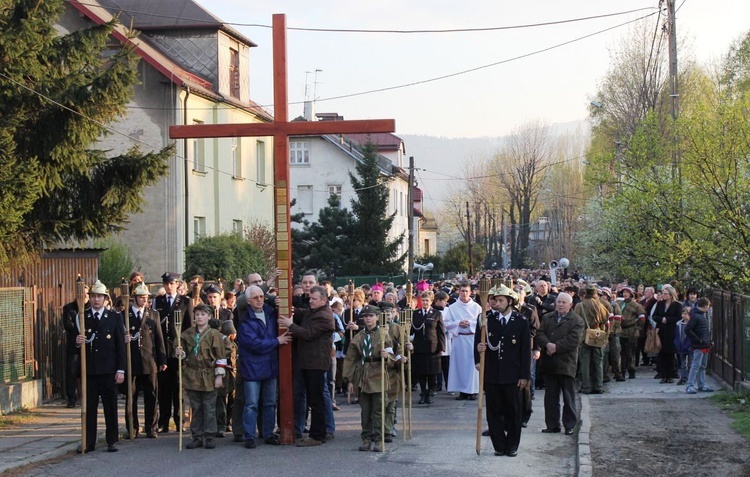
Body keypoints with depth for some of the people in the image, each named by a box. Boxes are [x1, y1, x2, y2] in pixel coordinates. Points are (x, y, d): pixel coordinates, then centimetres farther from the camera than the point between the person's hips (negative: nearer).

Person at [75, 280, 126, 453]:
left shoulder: (115, 317, 4)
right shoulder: (82, 318, 7)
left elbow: (120, 345, 2)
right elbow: (76, 345, 9)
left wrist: (121, 370, -4)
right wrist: (77, 341, -16)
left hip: (109, 370, -1)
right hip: (88, 370, 1)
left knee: (110, 407, 3)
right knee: (89, 408, 3)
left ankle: (111, 442, 11)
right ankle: (89, 443, 8)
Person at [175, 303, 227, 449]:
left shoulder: (214, 334, -4)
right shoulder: (187, 334, 6)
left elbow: (221, 357, -4)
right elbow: (184, 353, 15)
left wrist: (219, 375, -8)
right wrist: (179, 353, -9)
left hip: (209, 377, -3)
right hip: (192, 376, 3)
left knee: (209, 409, 2)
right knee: (195, 409, 9)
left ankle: (209, 437, 9)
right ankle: (197, 437, 15)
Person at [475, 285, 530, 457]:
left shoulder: (521, 322, -2)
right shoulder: (486, 320, 3)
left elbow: (526, 351, -1)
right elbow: (478, 343, 4)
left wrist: (524, 376, -4)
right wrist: (478, 360, -17)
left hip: (512, 375, -2)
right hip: (491, 374, 2)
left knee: (513, 411, 6)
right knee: (494, 411, 5)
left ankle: (512, 446, 17)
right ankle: (499, 446, 14)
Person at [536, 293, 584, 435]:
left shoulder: (577, 321, -2)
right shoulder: (547, 318, 14)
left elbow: (574, 340, -13)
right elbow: (540, 334, 3)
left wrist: (556, 347, -16)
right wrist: (547, 345, -17)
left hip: (566, 364, -4)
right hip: (549, 363, 4)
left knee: (568, 397, 2)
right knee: (550, 396, 8)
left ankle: (570, 425, 10)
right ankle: (552, 425, 15)